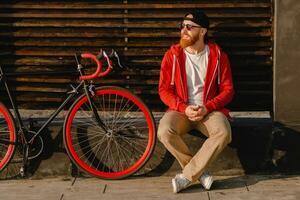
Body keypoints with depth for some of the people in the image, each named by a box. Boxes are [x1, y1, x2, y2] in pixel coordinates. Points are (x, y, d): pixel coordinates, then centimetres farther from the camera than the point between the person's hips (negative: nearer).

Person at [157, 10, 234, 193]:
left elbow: (228, 89, 2)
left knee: (223, 133, -33)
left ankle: (187, 176, -22)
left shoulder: (218, 55, 1)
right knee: (164, 132, -32)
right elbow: (164, 89, 1)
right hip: (180, 110, 1)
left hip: (209, 110, 0)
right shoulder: (172, 55, 2)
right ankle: (200, 172, -14)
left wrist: (208, 107, -15)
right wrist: (184, 108, -15)